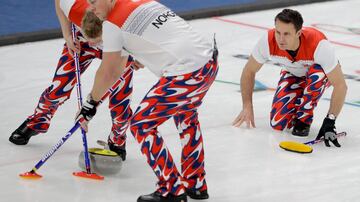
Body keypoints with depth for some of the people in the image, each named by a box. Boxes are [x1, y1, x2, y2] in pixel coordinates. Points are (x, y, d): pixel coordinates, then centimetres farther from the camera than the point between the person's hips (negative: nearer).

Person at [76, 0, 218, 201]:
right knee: (184, 113, 33)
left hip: (186, 73, -9)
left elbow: (108, 73, 6)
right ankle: (196, 185, 40)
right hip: (210, 60, 9)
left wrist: (91, 103, 19)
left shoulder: (112, 23, -2)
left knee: (141, 125, 5)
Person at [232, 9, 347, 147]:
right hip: (293, 74, 2)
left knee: (317, 72, -40)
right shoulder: (268, 41, -32)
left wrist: (330, 121, -42)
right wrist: (247, 107, -15)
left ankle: (304, 117, -14)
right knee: (277, 124, -16)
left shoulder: (319, 45, -42)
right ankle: (298, 103, 18)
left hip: (320, 73, -2)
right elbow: (249, 71, -13)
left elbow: (340, 85, -36)